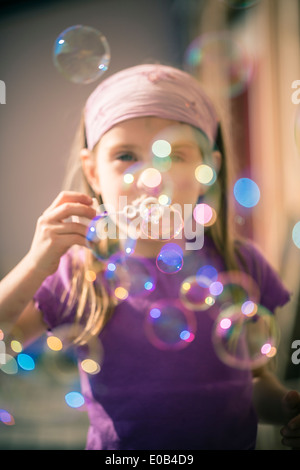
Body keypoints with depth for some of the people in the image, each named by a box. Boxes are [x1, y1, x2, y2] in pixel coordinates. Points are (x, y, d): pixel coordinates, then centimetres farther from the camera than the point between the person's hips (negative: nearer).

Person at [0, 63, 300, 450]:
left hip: (235, 440, 2)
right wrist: (35, 267, -19)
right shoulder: (75, 276, -6)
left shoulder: (241, 266, -2)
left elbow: (257, 379, 8)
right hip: (116, 446, -2)